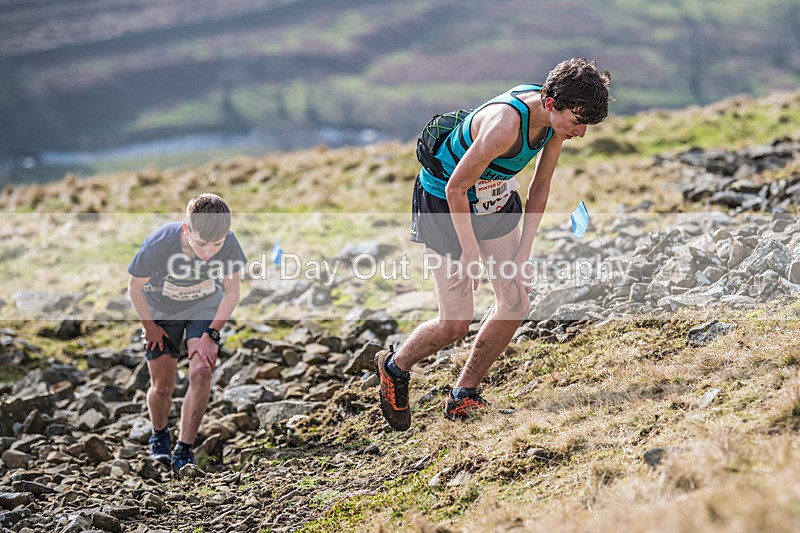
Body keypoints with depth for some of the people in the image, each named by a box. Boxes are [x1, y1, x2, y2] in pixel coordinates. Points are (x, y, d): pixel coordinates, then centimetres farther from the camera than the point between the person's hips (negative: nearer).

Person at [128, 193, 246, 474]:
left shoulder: (229, 245, -31)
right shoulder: (159, 245, -37)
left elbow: (231, 294, -12)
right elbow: (135, 287, -15)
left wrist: (211, 334, -16)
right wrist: (150, 327, -5)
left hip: (204, 308, 1)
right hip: (162, 312, -1)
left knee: (201, 374, -20)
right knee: (162, 387, 4)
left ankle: (184, 451, -6)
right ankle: (159, 435, 37)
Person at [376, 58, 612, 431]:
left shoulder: (557, 117, -13)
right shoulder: (505, 125, -37)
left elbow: (541, 184, 1)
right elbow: (456, 188, -27)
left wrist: (523, 250, -1)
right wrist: (471, 252, -18)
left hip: (494, 199, 8)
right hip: (444, 202, -8)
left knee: (516, 302, 0)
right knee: (456, 322, -6)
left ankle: (463, 396, 15)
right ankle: (394, 367, 23)